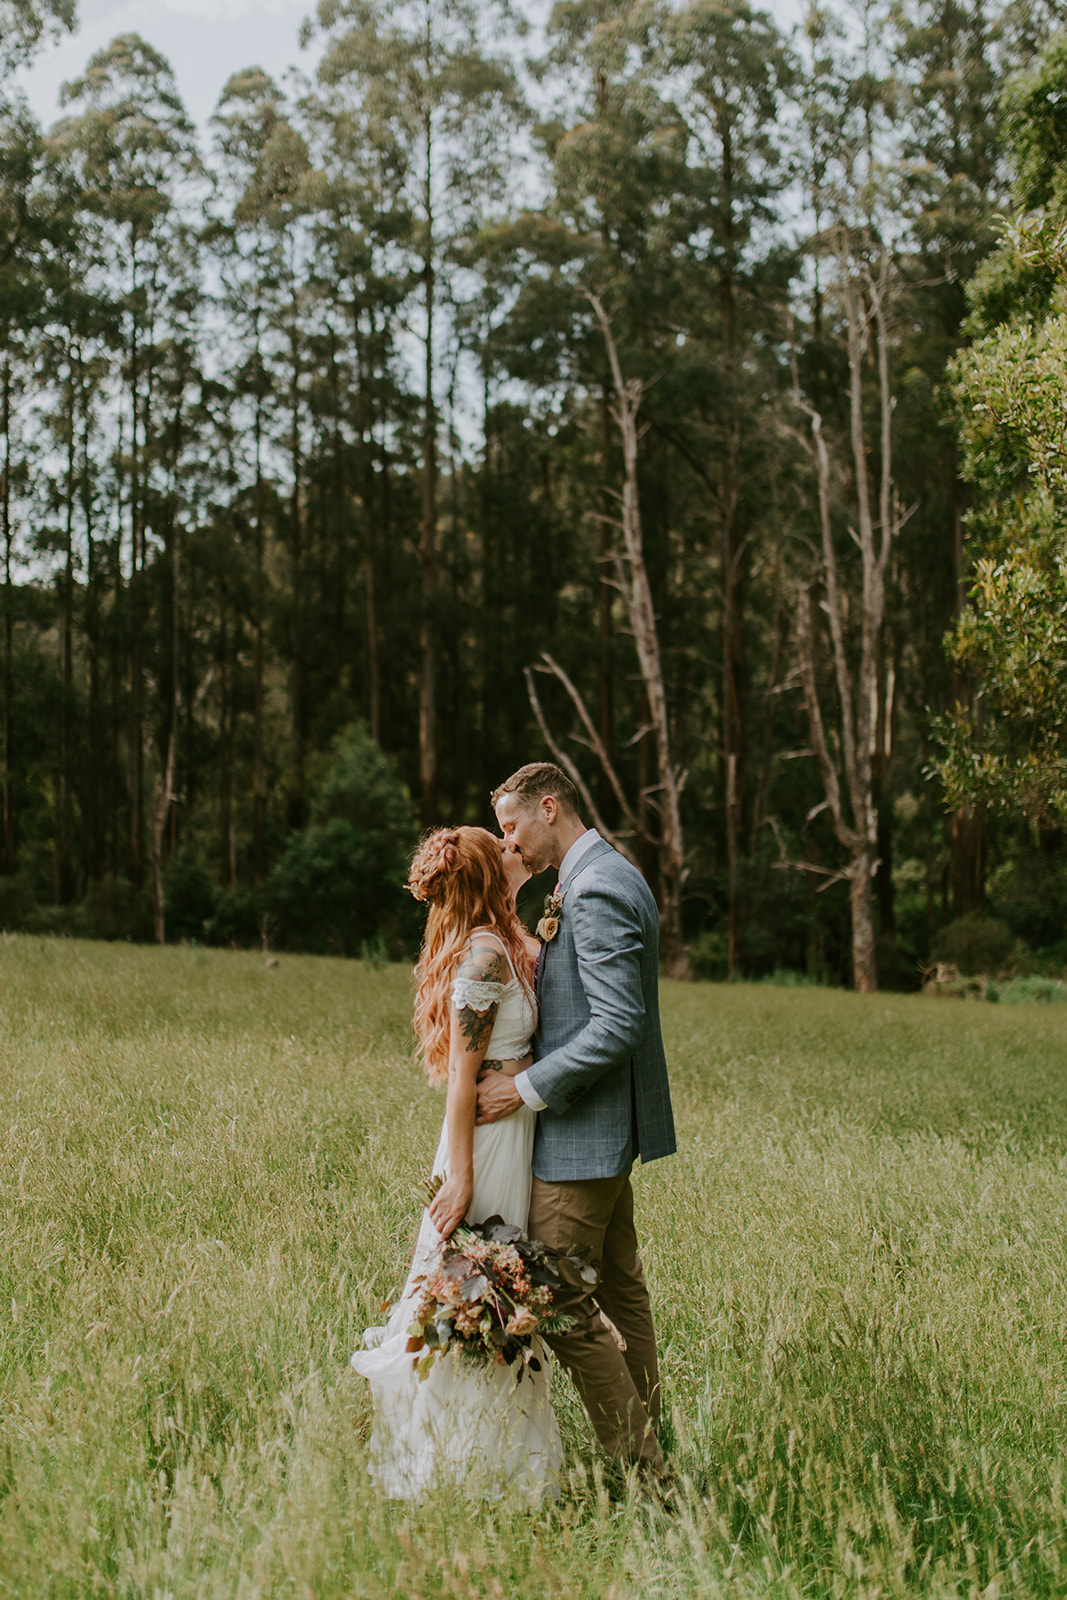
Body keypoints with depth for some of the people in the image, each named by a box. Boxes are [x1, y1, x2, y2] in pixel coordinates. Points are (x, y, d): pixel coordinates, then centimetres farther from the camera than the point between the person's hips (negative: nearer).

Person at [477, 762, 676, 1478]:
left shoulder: (596, 890, -20)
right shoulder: (609, 875, 13)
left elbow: (617, 1026, -26)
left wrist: (526, 1088, -21)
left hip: (584, 1131, -11)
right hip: (606, 1125, 11)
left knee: (561, 1302, -6)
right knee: (619, 1286, 17)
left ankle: (640, 1468, 0)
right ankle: (648, 1440, 26)